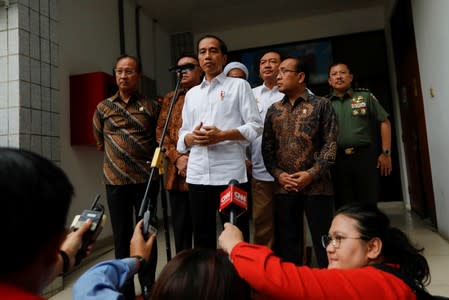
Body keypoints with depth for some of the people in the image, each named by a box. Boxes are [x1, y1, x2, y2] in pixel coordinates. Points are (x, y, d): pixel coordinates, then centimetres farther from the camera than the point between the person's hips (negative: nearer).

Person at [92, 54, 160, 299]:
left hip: (146, 179, -1)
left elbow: (159, 139, 10)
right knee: (121, 236, 9)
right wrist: (119, 157, 13)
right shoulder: (103, 107, 7)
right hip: (116, 181, 1)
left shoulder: (150, 107, 4)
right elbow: (100, 142, 17)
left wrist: (151, 162, 4)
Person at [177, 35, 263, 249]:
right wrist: (192, 137, -6)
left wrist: (222, 135, -16)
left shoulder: (239, 85, 6)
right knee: (202, 236, 13)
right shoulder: (191, 94, 19)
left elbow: (255, 126, -2)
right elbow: (182, 134, 17)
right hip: (197, 175, 5)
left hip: (231, 173, -4)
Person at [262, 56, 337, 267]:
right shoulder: (273, 110, 13)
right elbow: (267, 148, 9)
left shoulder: (321, 105, 3)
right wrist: (278, 174, -5)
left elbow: (331, 144, -3)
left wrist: (312, 174, -13)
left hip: (317, 186, -3)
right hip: (284, 188, 3)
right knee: (287, 243, 12)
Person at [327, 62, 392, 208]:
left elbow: (384, 122, 7)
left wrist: (386, 153, 1)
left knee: (369, 205, 4)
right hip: (338, 159, 1)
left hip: (365, 156, -1)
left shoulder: (365, 96, 7)